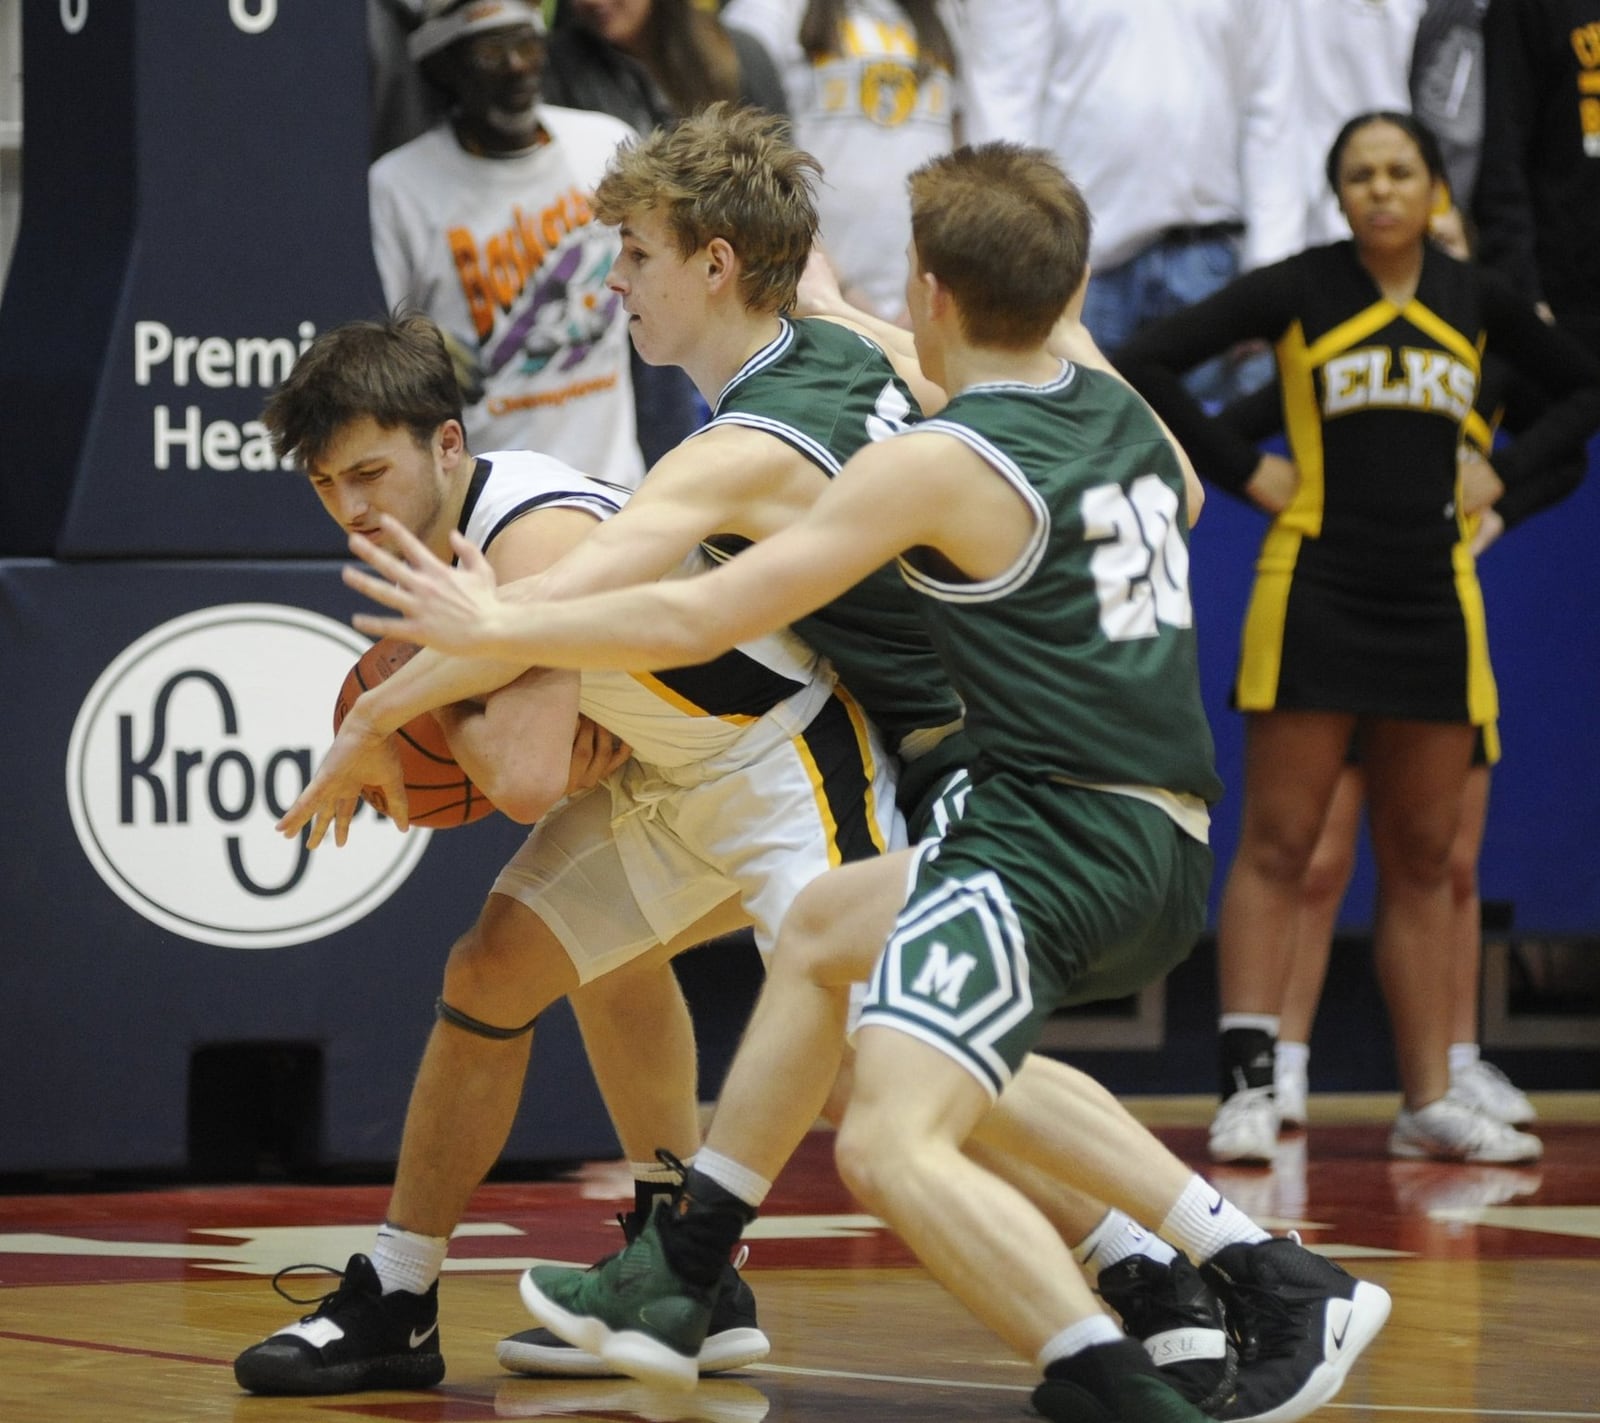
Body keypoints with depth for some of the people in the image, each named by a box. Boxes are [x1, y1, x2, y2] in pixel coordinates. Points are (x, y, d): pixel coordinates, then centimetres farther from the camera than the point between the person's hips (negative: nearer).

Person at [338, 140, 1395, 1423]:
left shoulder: (938, 465, -11)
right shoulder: (1121, 413, 12)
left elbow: (694, 619, -10)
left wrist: (498, 629, 3)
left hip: (1056, 832, -10)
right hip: (1169, 856, 10)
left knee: (891, 1146, -22)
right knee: (825, 927, 29)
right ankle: (678, 1280, 37)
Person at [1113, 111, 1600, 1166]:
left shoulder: (1474, 300, 8)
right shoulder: (1301, 289, -3)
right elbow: (1147, 365, -7)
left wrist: (1503, 472, 8)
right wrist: (1242, 469, -8)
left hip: (1436, 602, 4)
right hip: (1315, 592, -4)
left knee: (1424, 859, 8)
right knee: (1279, 847, -6)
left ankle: (1430, 1101, 12)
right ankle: (1249, 1088, -7)